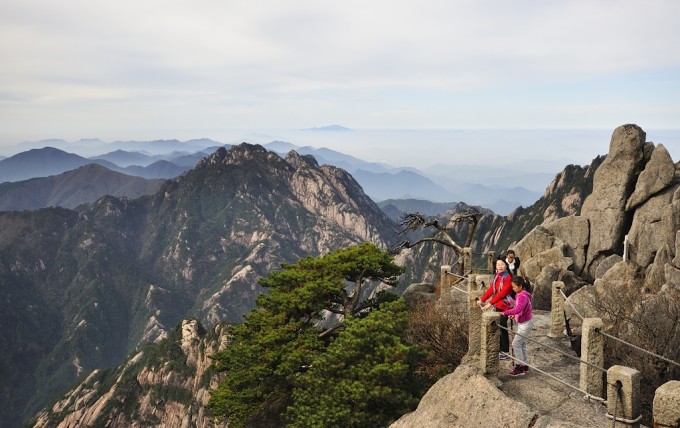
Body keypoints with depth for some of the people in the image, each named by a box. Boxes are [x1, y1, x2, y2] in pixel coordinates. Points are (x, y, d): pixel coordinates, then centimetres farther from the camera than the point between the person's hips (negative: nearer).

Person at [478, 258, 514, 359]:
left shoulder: (508, 278, -18)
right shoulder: (496, 276, 7)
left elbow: (502, 293, -25)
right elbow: (491, 289, 9)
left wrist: (490, 303, -28)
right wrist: (482, 300, 2)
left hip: (505, 306, -7)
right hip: (498, 305, 7)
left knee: (503, 328, -2)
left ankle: (505, 352, 9)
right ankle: (501, 349, 24)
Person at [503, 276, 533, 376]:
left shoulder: (523, 296, -25)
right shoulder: (520, 295, 6)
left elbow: (518, 309, -42)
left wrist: (505, 313, -42)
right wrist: (514, 315, 3)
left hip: (525, 323, -10)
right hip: (522, 323, 10)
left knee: (516, 344, -7)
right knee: (521, 344, 16)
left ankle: (521, 367, 0)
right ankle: (525, 365, 26)